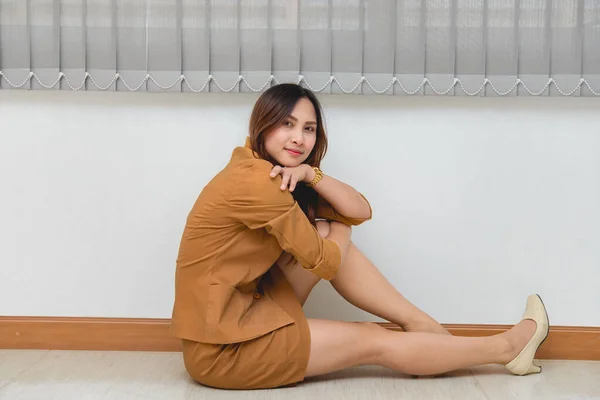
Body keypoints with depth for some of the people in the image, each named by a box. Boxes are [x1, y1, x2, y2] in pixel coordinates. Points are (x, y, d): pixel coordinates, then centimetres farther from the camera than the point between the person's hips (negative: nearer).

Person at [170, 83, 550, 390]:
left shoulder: (267, 171, 6)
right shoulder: (257, 182, -21)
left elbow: (361, 210, 1)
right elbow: (324, 263, -13)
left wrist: (311, 174, -15)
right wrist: (331, 233, 9)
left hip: (242, 315, 8)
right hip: (221, 350, -8)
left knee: (335, 232, 0)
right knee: (372, 342, -5)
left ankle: (426, 326, 5)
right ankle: (505, 347, 11)